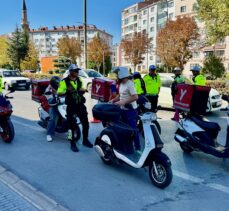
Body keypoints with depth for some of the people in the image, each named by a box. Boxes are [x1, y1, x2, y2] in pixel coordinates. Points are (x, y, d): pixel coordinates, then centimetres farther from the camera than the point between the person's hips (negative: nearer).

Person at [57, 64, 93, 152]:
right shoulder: (64, 81, -8)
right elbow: (59, 93, -14)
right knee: (72, 125, 0)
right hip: (71, 106, -5)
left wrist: (83, 90, 1)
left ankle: (85, 140, 26)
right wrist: (66, 91, -32)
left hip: (80, 104, 6)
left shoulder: (79, 80, 10)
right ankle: (72, 144, 11)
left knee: (85, 123, 9)